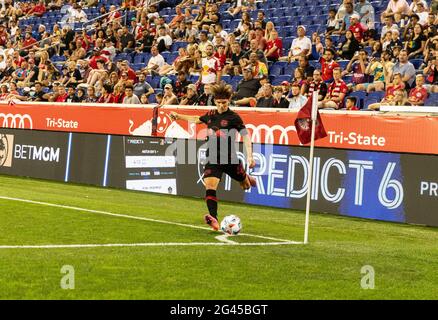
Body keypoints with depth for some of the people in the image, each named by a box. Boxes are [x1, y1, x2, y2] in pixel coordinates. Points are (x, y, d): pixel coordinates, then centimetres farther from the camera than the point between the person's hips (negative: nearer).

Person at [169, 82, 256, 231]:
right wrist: (178, 116, 33)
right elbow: (197, 119, 27)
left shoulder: (234, 117, -10)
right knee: (210, 185, -20)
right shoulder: (211, 115, 5)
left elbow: (245, 136, -13)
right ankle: (214, 219, -27)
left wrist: (249, 156, -24)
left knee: (246, 186, 16)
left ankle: (247, 179, 55)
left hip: (230, 158, -3)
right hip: (213, 159, 3)